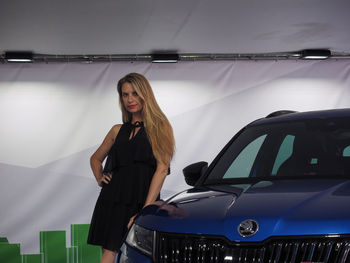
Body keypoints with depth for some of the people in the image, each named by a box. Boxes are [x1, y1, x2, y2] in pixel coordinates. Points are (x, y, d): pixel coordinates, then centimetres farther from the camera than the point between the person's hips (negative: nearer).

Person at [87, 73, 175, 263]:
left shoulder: (159, 127, 4)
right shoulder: (118, 131, 17)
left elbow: (162, 169, -6)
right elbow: (96, 158, 34)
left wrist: (145, 210, -14)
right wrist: (99, 178, 12)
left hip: (142, 202, -3)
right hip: (112, 201, 3)